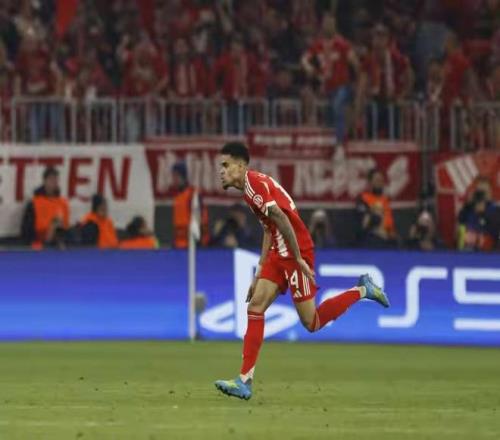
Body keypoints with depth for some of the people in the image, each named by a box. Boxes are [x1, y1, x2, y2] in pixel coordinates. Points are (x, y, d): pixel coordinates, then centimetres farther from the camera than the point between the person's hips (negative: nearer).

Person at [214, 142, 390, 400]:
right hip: (279, 255, 10)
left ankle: (362, 291, 13)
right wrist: (260, 273, 21)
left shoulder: (254, 183, -16)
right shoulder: (250, 187, 15)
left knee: (312, 323, -3)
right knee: (255, 307, -1)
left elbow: (281, 218, -24)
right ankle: (245, 381, -5)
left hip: (296, 253, -10)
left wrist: (299, 259, -25)